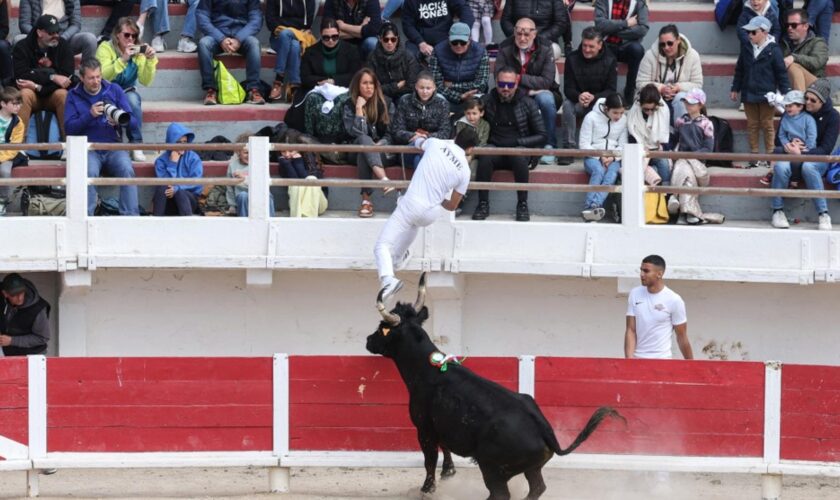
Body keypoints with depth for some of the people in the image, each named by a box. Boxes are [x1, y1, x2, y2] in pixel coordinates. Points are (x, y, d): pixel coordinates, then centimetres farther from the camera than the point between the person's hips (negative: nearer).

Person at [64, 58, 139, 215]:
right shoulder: (74, 96, 7)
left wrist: (120, 120, -20)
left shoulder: (114, 90, 10)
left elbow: (132, 121, 3)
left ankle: (131, 217, -28)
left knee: (127, 170, -29)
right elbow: (69, 127, -3)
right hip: (88, 148, -1)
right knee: (90, 173, -33)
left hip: (114, 147, 1)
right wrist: (89, 115, -18)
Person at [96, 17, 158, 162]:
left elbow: (145, 81, -7)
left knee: (132, 98, -33)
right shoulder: (105, 48, -8)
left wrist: (150, 61, -22)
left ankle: (136, 145, -27)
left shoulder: (138, 51, 2)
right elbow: (104, 76, -25)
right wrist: (123, 59, -36)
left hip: (128, 92, 3)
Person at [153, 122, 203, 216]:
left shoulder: (193, 158, 0)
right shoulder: (161, 160, 0)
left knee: (179, 192, -34)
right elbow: (163, 183, -12)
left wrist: (177, 188, -24)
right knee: (162, 187, -31)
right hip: (168, 203, 0)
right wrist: (173, 163, -15)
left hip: (189, 199, 0)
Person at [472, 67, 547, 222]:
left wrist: (517, 142, -12)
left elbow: (541, 136, 0)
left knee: (519, 155, -37)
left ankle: (522, 204, -26)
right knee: (485, 156, -34)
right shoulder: (488, 101, 5)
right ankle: (483, 204, -26)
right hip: (496, 150, 1)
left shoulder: (527, 103, 0)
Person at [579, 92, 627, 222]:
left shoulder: (623, 120, 3)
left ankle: (592, 207, -49)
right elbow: (584, 144, -6)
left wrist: (613, 157, -14)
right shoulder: (591, 117, -6)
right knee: (598, 170, -37)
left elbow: (622, 145, 5)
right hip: (593, 157, -2)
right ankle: (591, 206, -45)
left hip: (613, 158, 2)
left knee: (612, 173, -33)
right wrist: (600, 157, -17)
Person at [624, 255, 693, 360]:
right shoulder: (635, 294, 4)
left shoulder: (674, 300, -6)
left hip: (662, 359, -4)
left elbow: (682, 337, 1)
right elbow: (631, 330, 3)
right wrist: (629, 358, -10)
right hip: (637, 359, 4)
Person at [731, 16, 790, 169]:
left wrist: (785, 92, -9)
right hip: (749, 94, 5)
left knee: (767, 125, 4)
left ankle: (769, 155, 11)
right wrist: (735, 89, 15)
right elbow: (739, 71, 15)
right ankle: (754, 155, 15)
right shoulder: (747, 50, 5)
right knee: (752, 125, 9)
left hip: (767, 94, -5)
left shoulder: (773, 50, -10)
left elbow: (781, 73, -7)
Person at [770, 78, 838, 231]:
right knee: (781, 166, -34)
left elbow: (826, 149, -12)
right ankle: (778, 211, -21)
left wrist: (802, 154, -28)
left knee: (808, 167, -39)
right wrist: (787, 147, -19)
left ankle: (823, 215, -33)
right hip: (791, 156, 2)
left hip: (817, 159, -2)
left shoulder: (832, 117, -5)